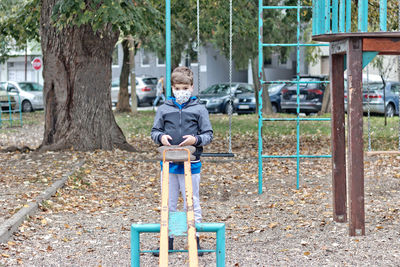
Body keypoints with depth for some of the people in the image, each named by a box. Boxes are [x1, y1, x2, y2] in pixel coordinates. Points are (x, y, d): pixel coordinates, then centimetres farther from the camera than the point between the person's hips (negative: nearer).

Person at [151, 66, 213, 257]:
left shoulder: (199, 110, 0)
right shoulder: (164, 109, 5)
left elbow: (208, 135, 2)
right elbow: (154, 131, 11)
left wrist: (196, 139, -18)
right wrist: (161, 137, -11)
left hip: (191, 164, -2)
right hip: (168, 162, 2)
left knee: (192, 203, 4)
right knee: (168, 203, 9)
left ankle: (195, 239, 13)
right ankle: (167, 239, 17)